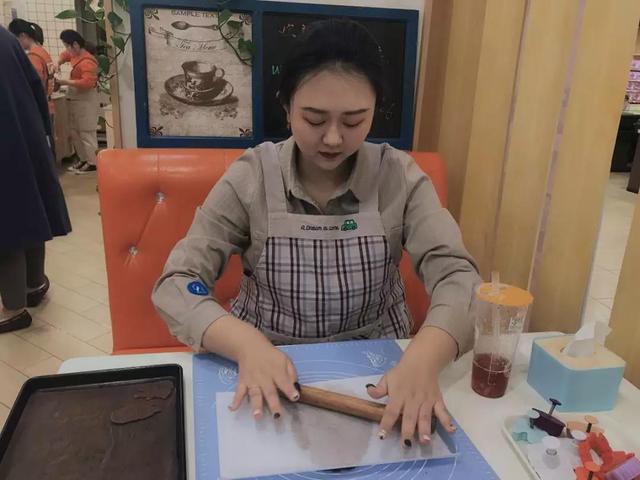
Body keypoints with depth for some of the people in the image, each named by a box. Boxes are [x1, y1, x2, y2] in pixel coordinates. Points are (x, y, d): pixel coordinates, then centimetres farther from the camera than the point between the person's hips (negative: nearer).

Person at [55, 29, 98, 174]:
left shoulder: (87, 62, -21)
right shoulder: (75, 55, 9)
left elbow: (87, 82, -30)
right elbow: (65, 55, 31)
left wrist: (66, 82, -23)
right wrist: (58, 63, 11)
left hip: (85, 101, -10)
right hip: (75, 99, 10)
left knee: (86, 133, -6)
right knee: (74, 132, 15)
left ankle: (92, 163, 1)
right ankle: (83, 159, 24)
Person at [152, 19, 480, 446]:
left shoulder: (399, 175, -7)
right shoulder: (251, 177, -10)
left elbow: (457, 276, -16)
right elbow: (176, 284, -14)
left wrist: (424, 358, -36)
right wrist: (247, 345, -32)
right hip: (266, 360, -1)